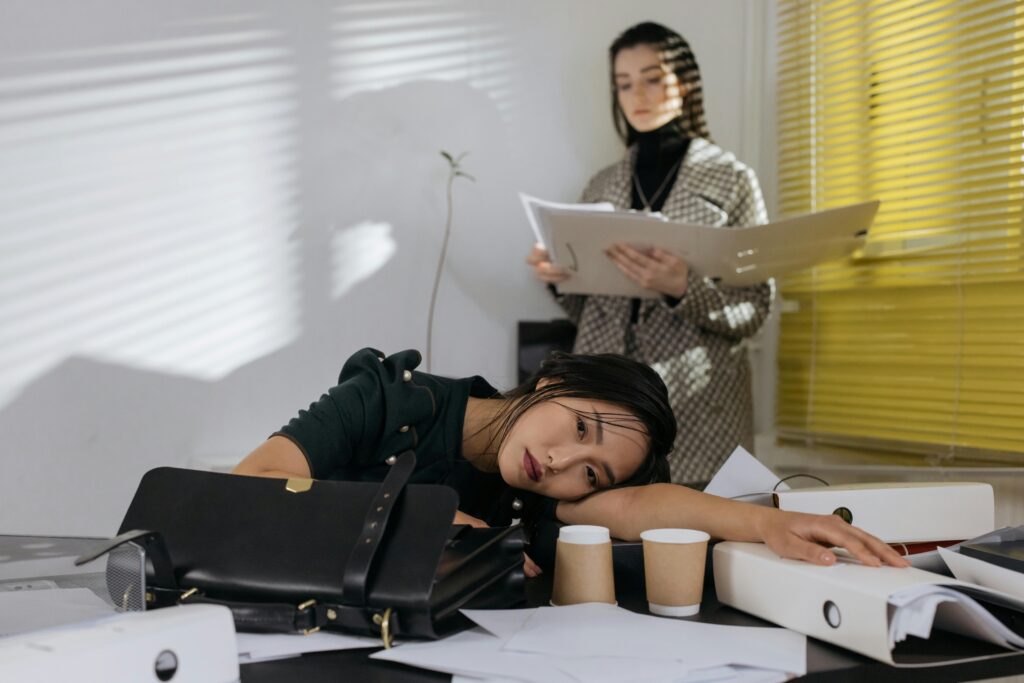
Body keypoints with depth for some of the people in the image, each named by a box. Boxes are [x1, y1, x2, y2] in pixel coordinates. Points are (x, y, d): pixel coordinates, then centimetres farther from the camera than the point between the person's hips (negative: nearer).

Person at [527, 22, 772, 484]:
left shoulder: (732, 178, 3)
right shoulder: (602, 186, 13)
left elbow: (755, 308, -3)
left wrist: (682, 288, -19)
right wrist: (558, 278, -5)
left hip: (696, 410, -3)